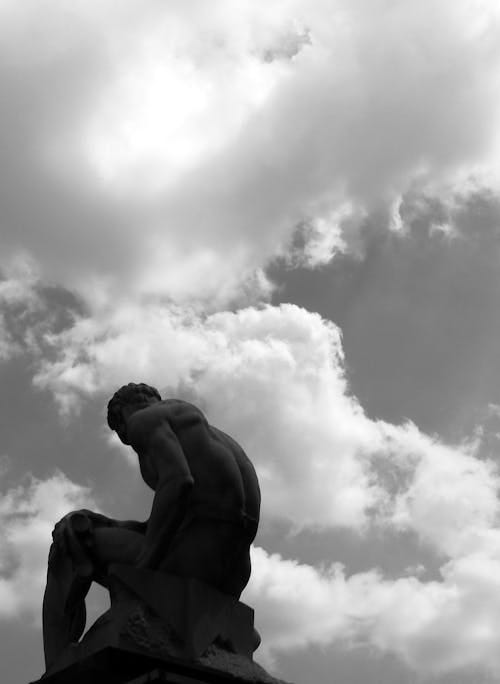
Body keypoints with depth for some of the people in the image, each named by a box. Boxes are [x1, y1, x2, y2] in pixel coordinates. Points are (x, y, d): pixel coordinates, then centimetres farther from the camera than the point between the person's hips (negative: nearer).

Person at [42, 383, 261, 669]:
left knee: (70, 549, 10)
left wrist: (140, 571, -12)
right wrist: (120, 527, 17)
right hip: (233, 577, 8)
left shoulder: (144, 420, 5)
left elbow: (177, 483, -15)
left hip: (196, 554, -8)